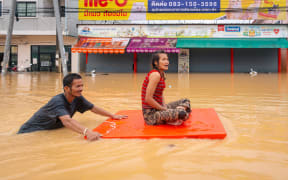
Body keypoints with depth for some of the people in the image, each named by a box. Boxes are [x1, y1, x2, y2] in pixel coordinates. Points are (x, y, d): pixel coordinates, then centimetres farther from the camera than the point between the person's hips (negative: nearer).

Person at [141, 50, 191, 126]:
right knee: (181, 113, -29)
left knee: (185, 101, 20)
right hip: (151, 114, -10)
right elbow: (148, 99, -24)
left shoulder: (162, 74, 9)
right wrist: (164, 109, -13)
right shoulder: (155, 75, -20)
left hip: (157, 108, 10)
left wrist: (164, 106, 2)